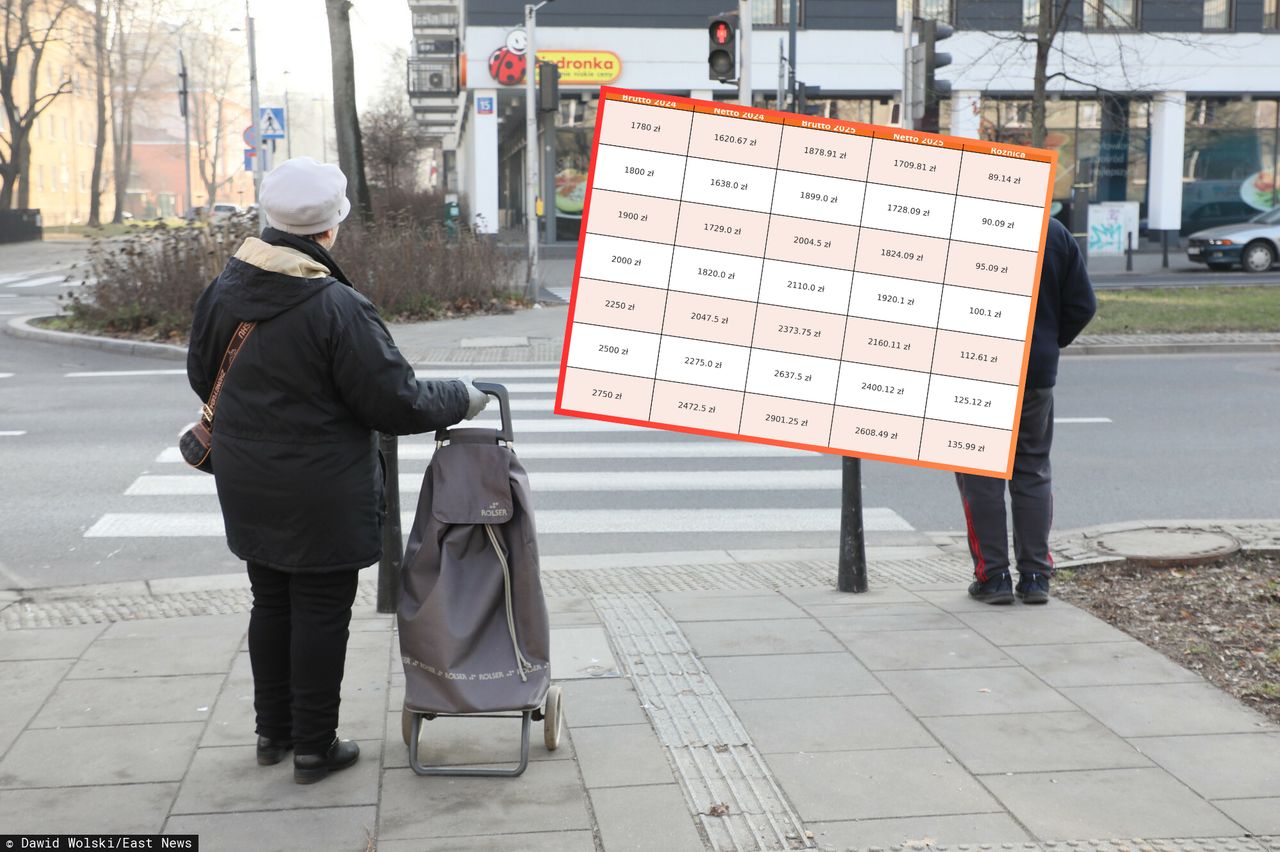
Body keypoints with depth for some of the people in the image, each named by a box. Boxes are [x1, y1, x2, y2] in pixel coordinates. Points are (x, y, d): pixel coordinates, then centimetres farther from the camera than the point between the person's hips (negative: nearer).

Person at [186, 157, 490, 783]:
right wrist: (460, 400, -1)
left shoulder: (223, 291, -1)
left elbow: (201, 375, 14)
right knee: (321, 613, 6)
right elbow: (396, 403, -18)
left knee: (270, 604, 20)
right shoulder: (337, 308, -22)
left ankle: (272, 731, 33)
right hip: (321, 496, -7)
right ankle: (313, 747, 17)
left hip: (248, 489, 7)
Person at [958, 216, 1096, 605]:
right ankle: (1035, 576, 12)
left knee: (979, 474, 5)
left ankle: (993, 576, 5)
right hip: (1039, 372, 4)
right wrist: (1051, 342, 16)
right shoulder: (1058, 234, 2)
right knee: (1033, 471, 13)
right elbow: (1083, 305, 4)